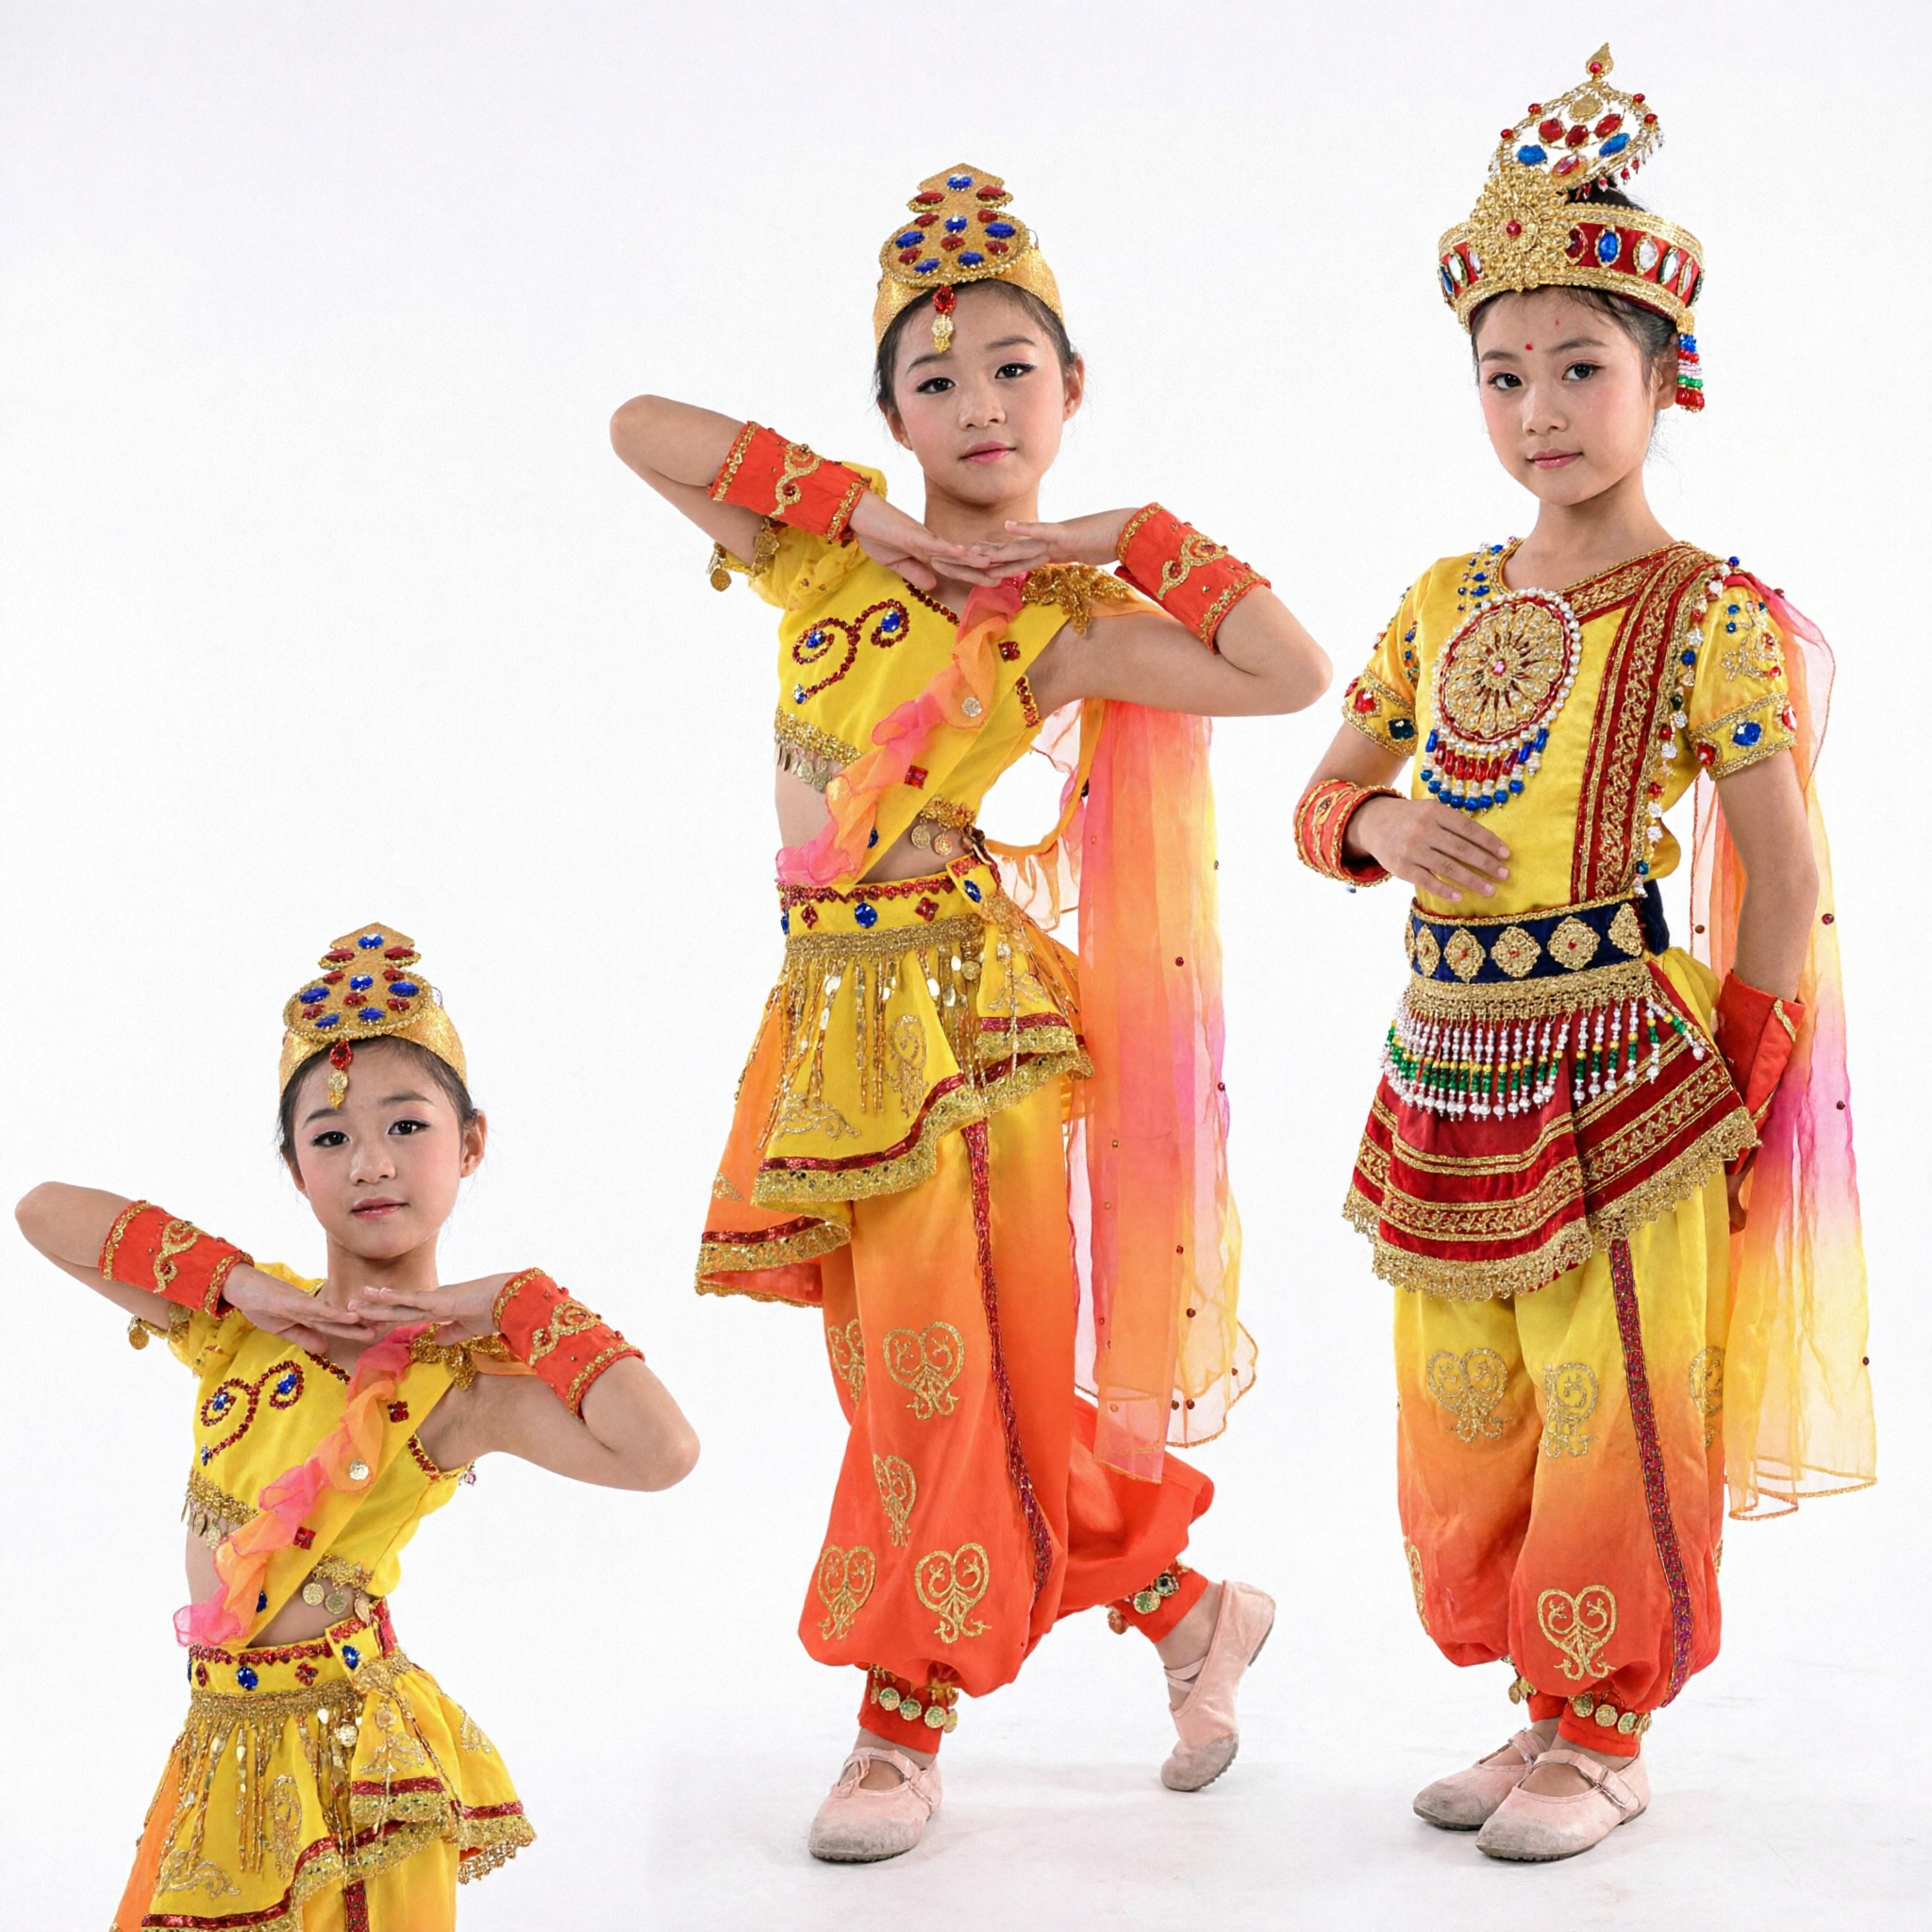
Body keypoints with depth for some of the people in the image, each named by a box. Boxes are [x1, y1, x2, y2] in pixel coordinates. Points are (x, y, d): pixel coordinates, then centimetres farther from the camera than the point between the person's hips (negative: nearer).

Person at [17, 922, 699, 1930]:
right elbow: (44, 1211, -3)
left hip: (350, 1761, -5)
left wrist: (520, 1303, -20)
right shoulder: (243, 1325, 1)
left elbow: (661, 1453, -30)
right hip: (223, 1739, 5)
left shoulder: (457, 1382, -13)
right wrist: (239, 1283, -10)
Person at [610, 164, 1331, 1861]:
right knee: (908, 1381, 11)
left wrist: (1134, 536, -10)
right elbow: (641, 429, 0)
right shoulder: (825, 563, 7)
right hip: (838, 1013, 5)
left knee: (945, 1375, -1)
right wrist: (867, 515, -4)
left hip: (972, 1013, -5)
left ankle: (901, 1725, 14)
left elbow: (1295, 674, -16)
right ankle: (1188, 1611, 27)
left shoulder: (1067, 620, -4)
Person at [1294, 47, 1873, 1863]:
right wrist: (1384, 829, -6)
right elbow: (1324, 797, 17)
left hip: (1615, 1080, -6)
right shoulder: (1442, 604, 8)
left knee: (1613, 1418, 3)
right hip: (1445, 1079, 6)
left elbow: (1786, 878, -8)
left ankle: (1607, 1731, 21)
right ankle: (1545, 1703, 30)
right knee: (1461, 1426, 13)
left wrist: (1738, 1092, -8)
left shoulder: (1709, 616, -9)